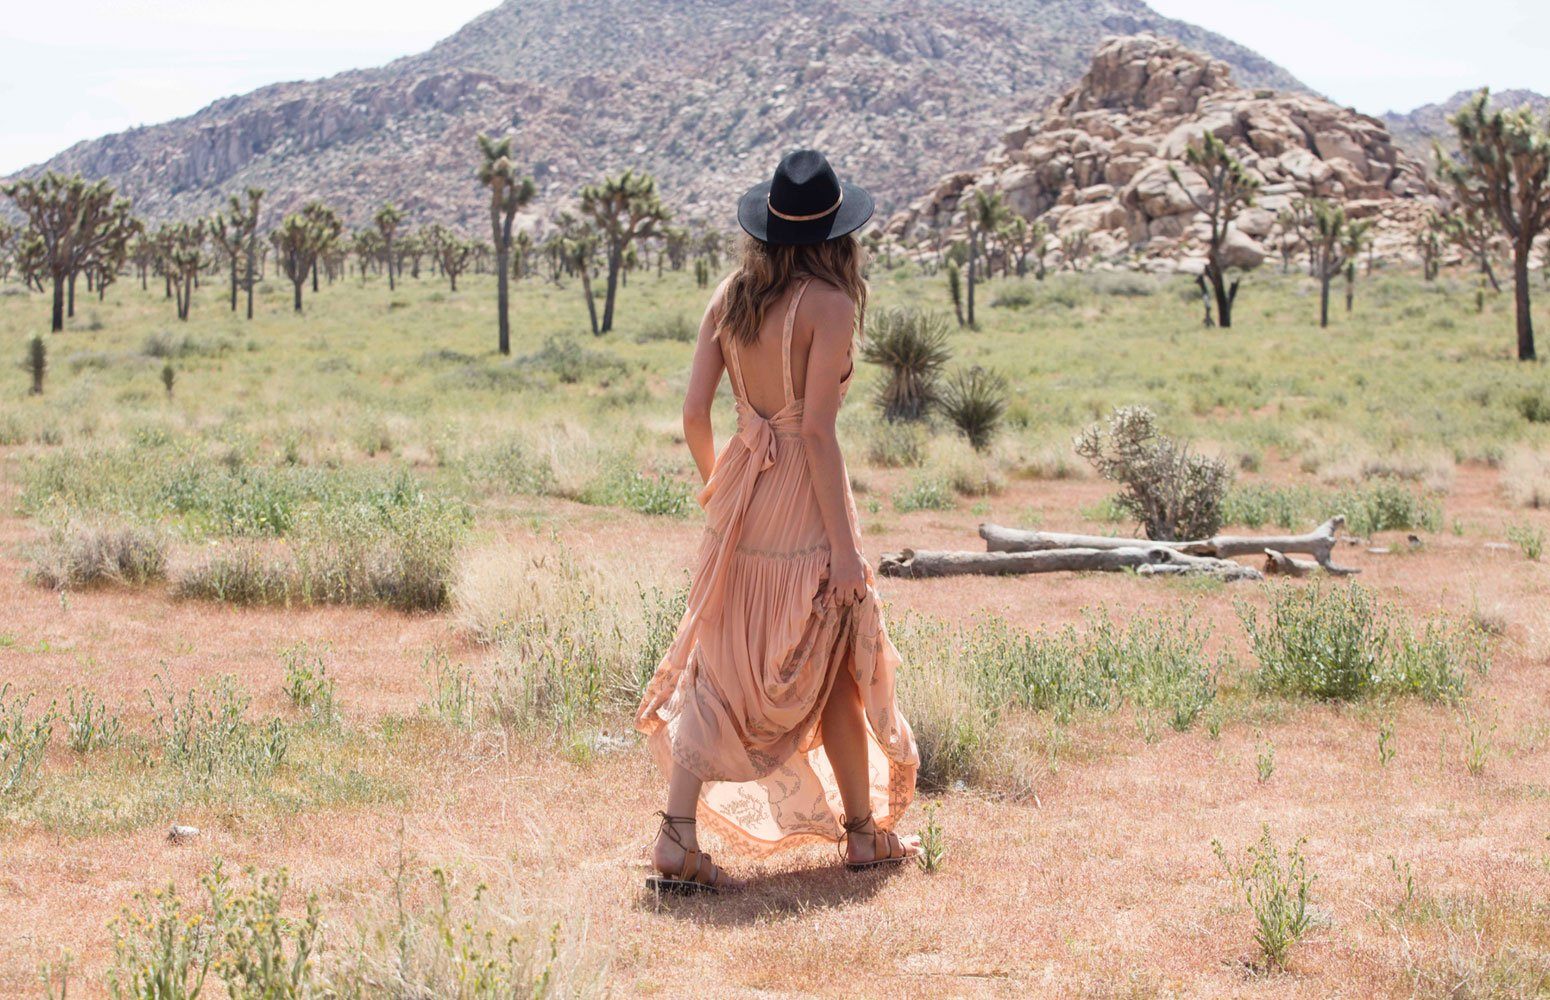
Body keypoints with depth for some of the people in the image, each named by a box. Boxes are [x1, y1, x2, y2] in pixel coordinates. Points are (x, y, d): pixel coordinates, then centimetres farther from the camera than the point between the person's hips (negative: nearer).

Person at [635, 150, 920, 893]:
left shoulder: (730, 297, 4)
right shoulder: (830, 306, -13)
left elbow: (694, 413, 2)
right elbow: (817, 430, -18)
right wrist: (844, 544, -16)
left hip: (740, 497, 5)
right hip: (804, 504, -5)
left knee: (720, 672, 7)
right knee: (835, 672, 11)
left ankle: (677, 840, -2)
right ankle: (864, 832, 25)